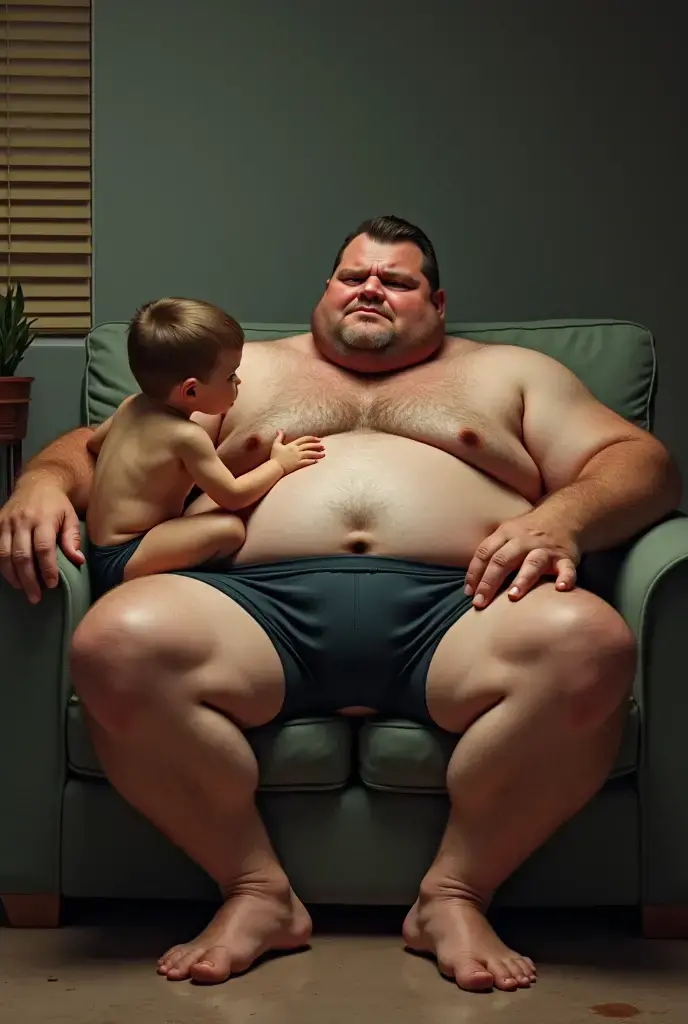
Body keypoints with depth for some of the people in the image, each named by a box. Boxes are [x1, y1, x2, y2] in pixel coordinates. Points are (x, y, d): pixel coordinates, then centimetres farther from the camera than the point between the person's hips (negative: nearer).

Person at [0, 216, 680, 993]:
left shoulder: (507, 373, 28)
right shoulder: (240, 368, 31)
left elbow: (641, 463, 16)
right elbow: (102, 449, 24)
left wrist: (563, 516, -8)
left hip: (447, 611, 0)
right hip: (266, 603, 1)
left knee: (591, 645, -34)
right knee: (117, 643, -31)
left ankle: (454, 893, -14)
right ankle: (256, 891, -13)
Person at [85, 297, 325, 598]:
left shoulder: (132, 406, 6)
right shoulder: (187, 436, -20)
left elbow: (93, 442, 25)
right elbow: (232, 496, -14)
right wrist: (280, 464, 0)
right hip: (122, 563, -10)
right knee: (229, 529, -23)